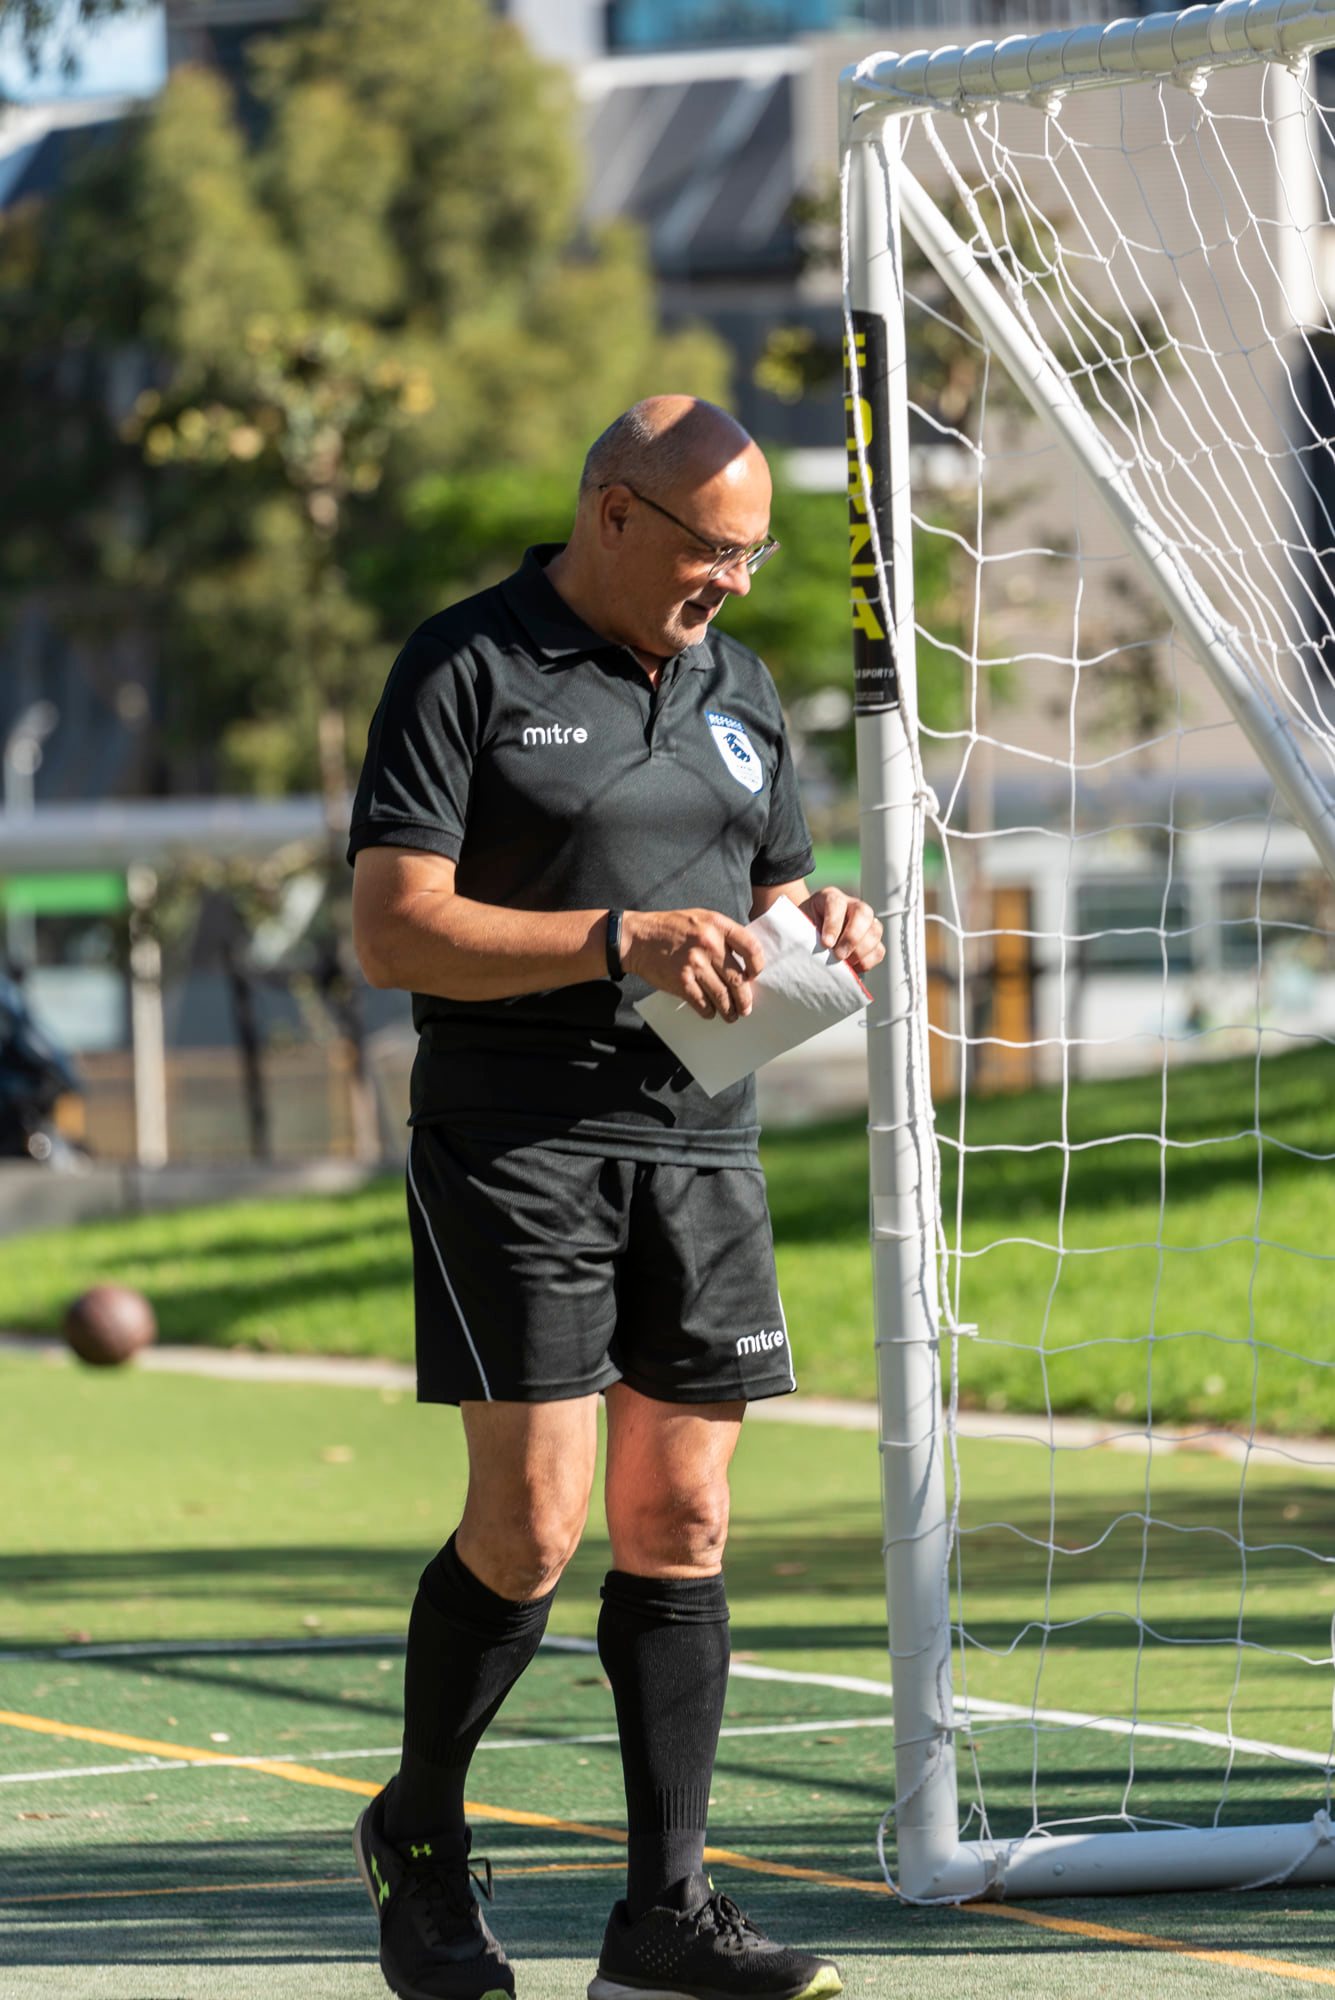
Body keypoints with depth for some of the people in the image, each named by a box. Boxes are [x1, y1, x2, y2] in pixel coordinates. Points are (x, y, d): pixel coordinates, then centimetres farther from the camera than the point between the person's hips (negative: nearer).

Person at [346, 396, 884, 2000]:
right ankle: (416, 1839, 13)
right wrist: (619, 943, -21)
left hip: (700, 1145, 6)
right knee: (531, 1525, -10)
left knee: (679, 1523, 2)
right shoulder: (465, 670, -5)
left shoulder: (737, 685, 16)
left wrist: (817, 922, 2)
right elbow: (392, 930, -12)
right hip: (515, 1143, -6)